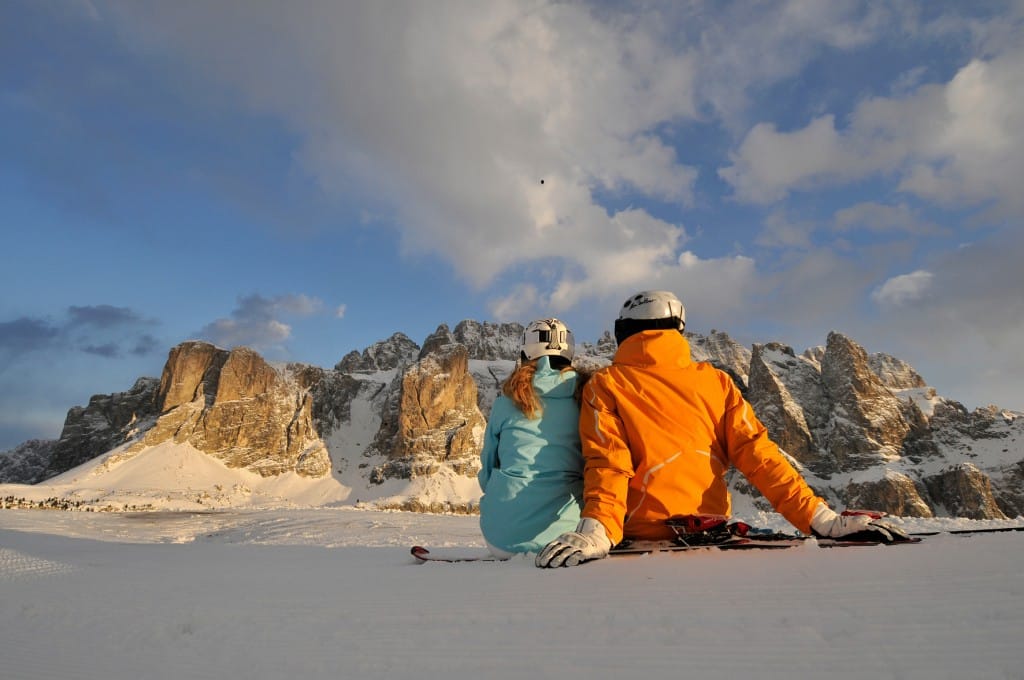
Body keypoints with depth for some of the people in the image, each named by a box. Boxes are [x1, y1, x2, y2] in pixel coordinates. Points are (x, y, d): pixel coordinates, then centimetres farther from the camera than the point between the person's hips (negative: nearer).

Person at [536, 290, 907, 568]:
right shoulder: (715, 381, 6)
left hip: (644, 536, -3)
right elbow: (757, 454, -1)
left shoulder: (604, 386, -1)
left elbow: (607, 464, -14)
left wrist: (596, 531, -22)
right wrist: (821, 518, -1)